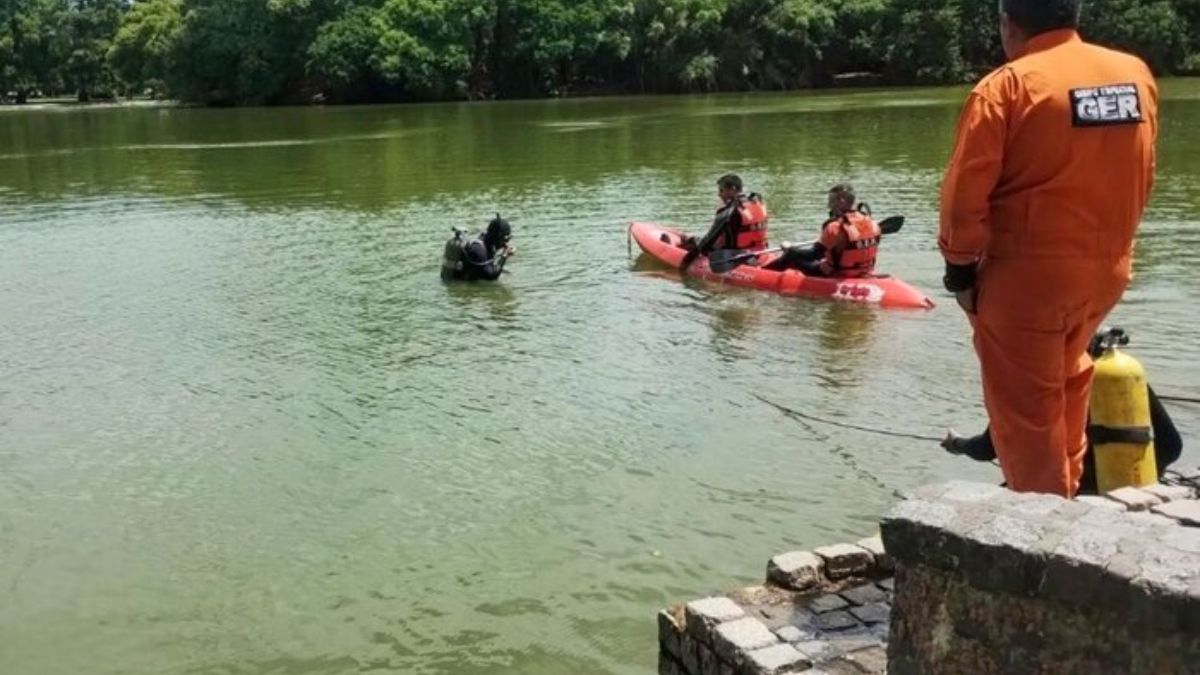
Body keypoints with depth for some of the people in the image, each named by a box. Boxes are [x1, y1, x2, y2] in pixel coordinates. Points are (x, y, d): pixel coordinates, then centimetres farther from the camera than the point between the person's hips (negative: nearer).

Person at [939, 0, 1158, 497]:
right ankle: (1065, 485, 39)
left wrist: (961, 269, -5)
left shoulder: (1006, 87, -13)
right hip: (1109, 268, 7)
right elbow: (1141, 179, 12)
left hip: (1028, 272, -7)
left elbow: (966, 194, -15)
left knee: (1024, 404, 5)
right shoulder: (1136, 75, 5)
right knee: (1064, 378, 27)